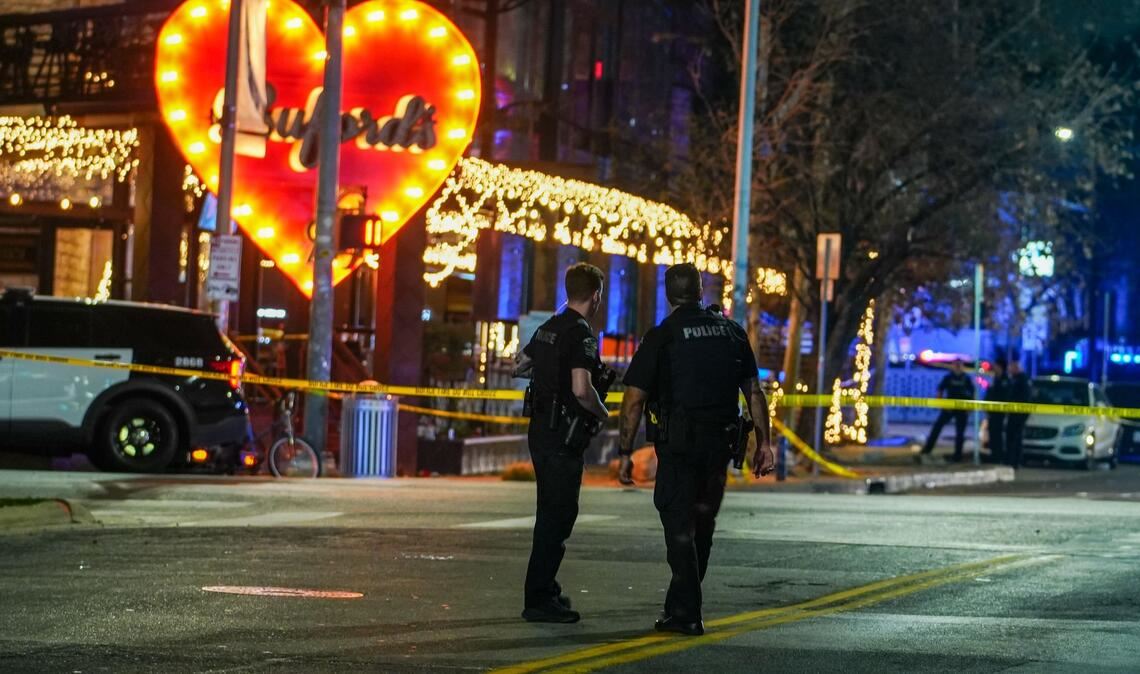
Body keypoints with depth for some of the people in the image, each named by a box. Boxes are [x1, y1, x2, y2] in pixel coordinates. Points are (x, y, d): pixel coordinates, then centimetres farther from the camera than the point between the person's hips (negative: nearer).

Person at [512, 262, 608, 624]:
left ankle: (545, 587, 28)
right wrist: (603, 414, -9)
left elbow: (520, 366, 24)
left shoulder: (548, 328, 11)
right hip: (562, 434, -9)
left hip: (540, 430, 9)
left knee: (551, 512, 19)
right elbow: (581, 390, -26)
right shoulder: (581, 334, -16)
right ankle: (539, 600, -5)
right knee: (559, 515, -5)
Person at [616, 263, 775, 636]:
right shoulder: (732, 331, 9)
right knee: (702, 524, 15)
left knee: (679, 525, 0)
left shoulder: (661, 336, -4)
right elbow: (754, 391, 8)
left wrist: (625, 453, -3)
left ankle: (686, 615, -4)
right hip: (721, 442, 4)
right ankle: (681, 604, 24)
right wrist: (764, 442, 12)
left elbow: (634, 400, -8)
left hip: (679, 442, -4)